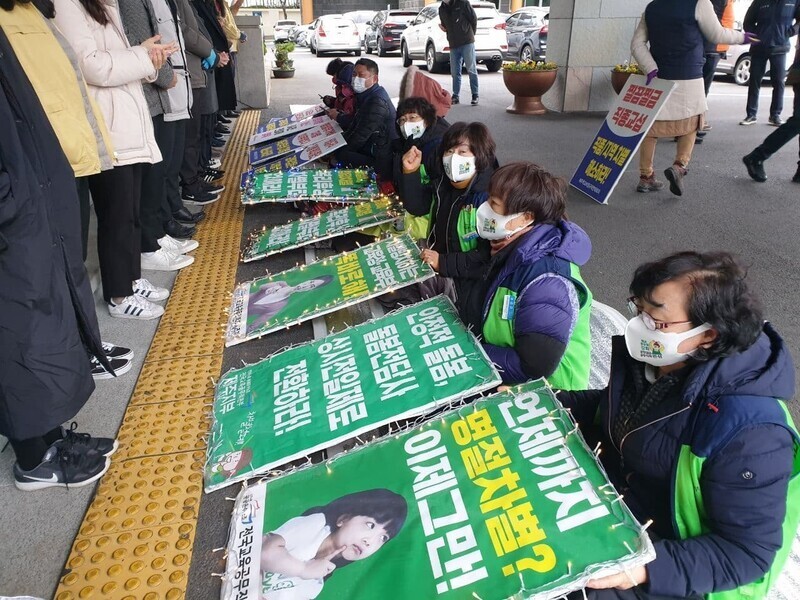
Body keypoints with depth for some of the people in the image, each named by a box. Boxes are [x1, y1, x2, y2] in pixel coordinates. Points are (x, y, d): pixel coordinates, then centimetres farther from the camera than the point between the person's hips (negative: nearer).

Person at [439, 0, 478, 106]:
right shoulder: (442, 9, 10)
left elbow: (474, 19, 1)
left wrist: (470, 34, 7)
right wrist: (443, 28, 0)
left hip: (467, 42, -4)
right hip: (453, 45, 5)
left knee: (471, 70, -2)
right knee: (455, 72, 5)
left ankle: (475, 96, 3)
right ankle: (455, 96, 14)